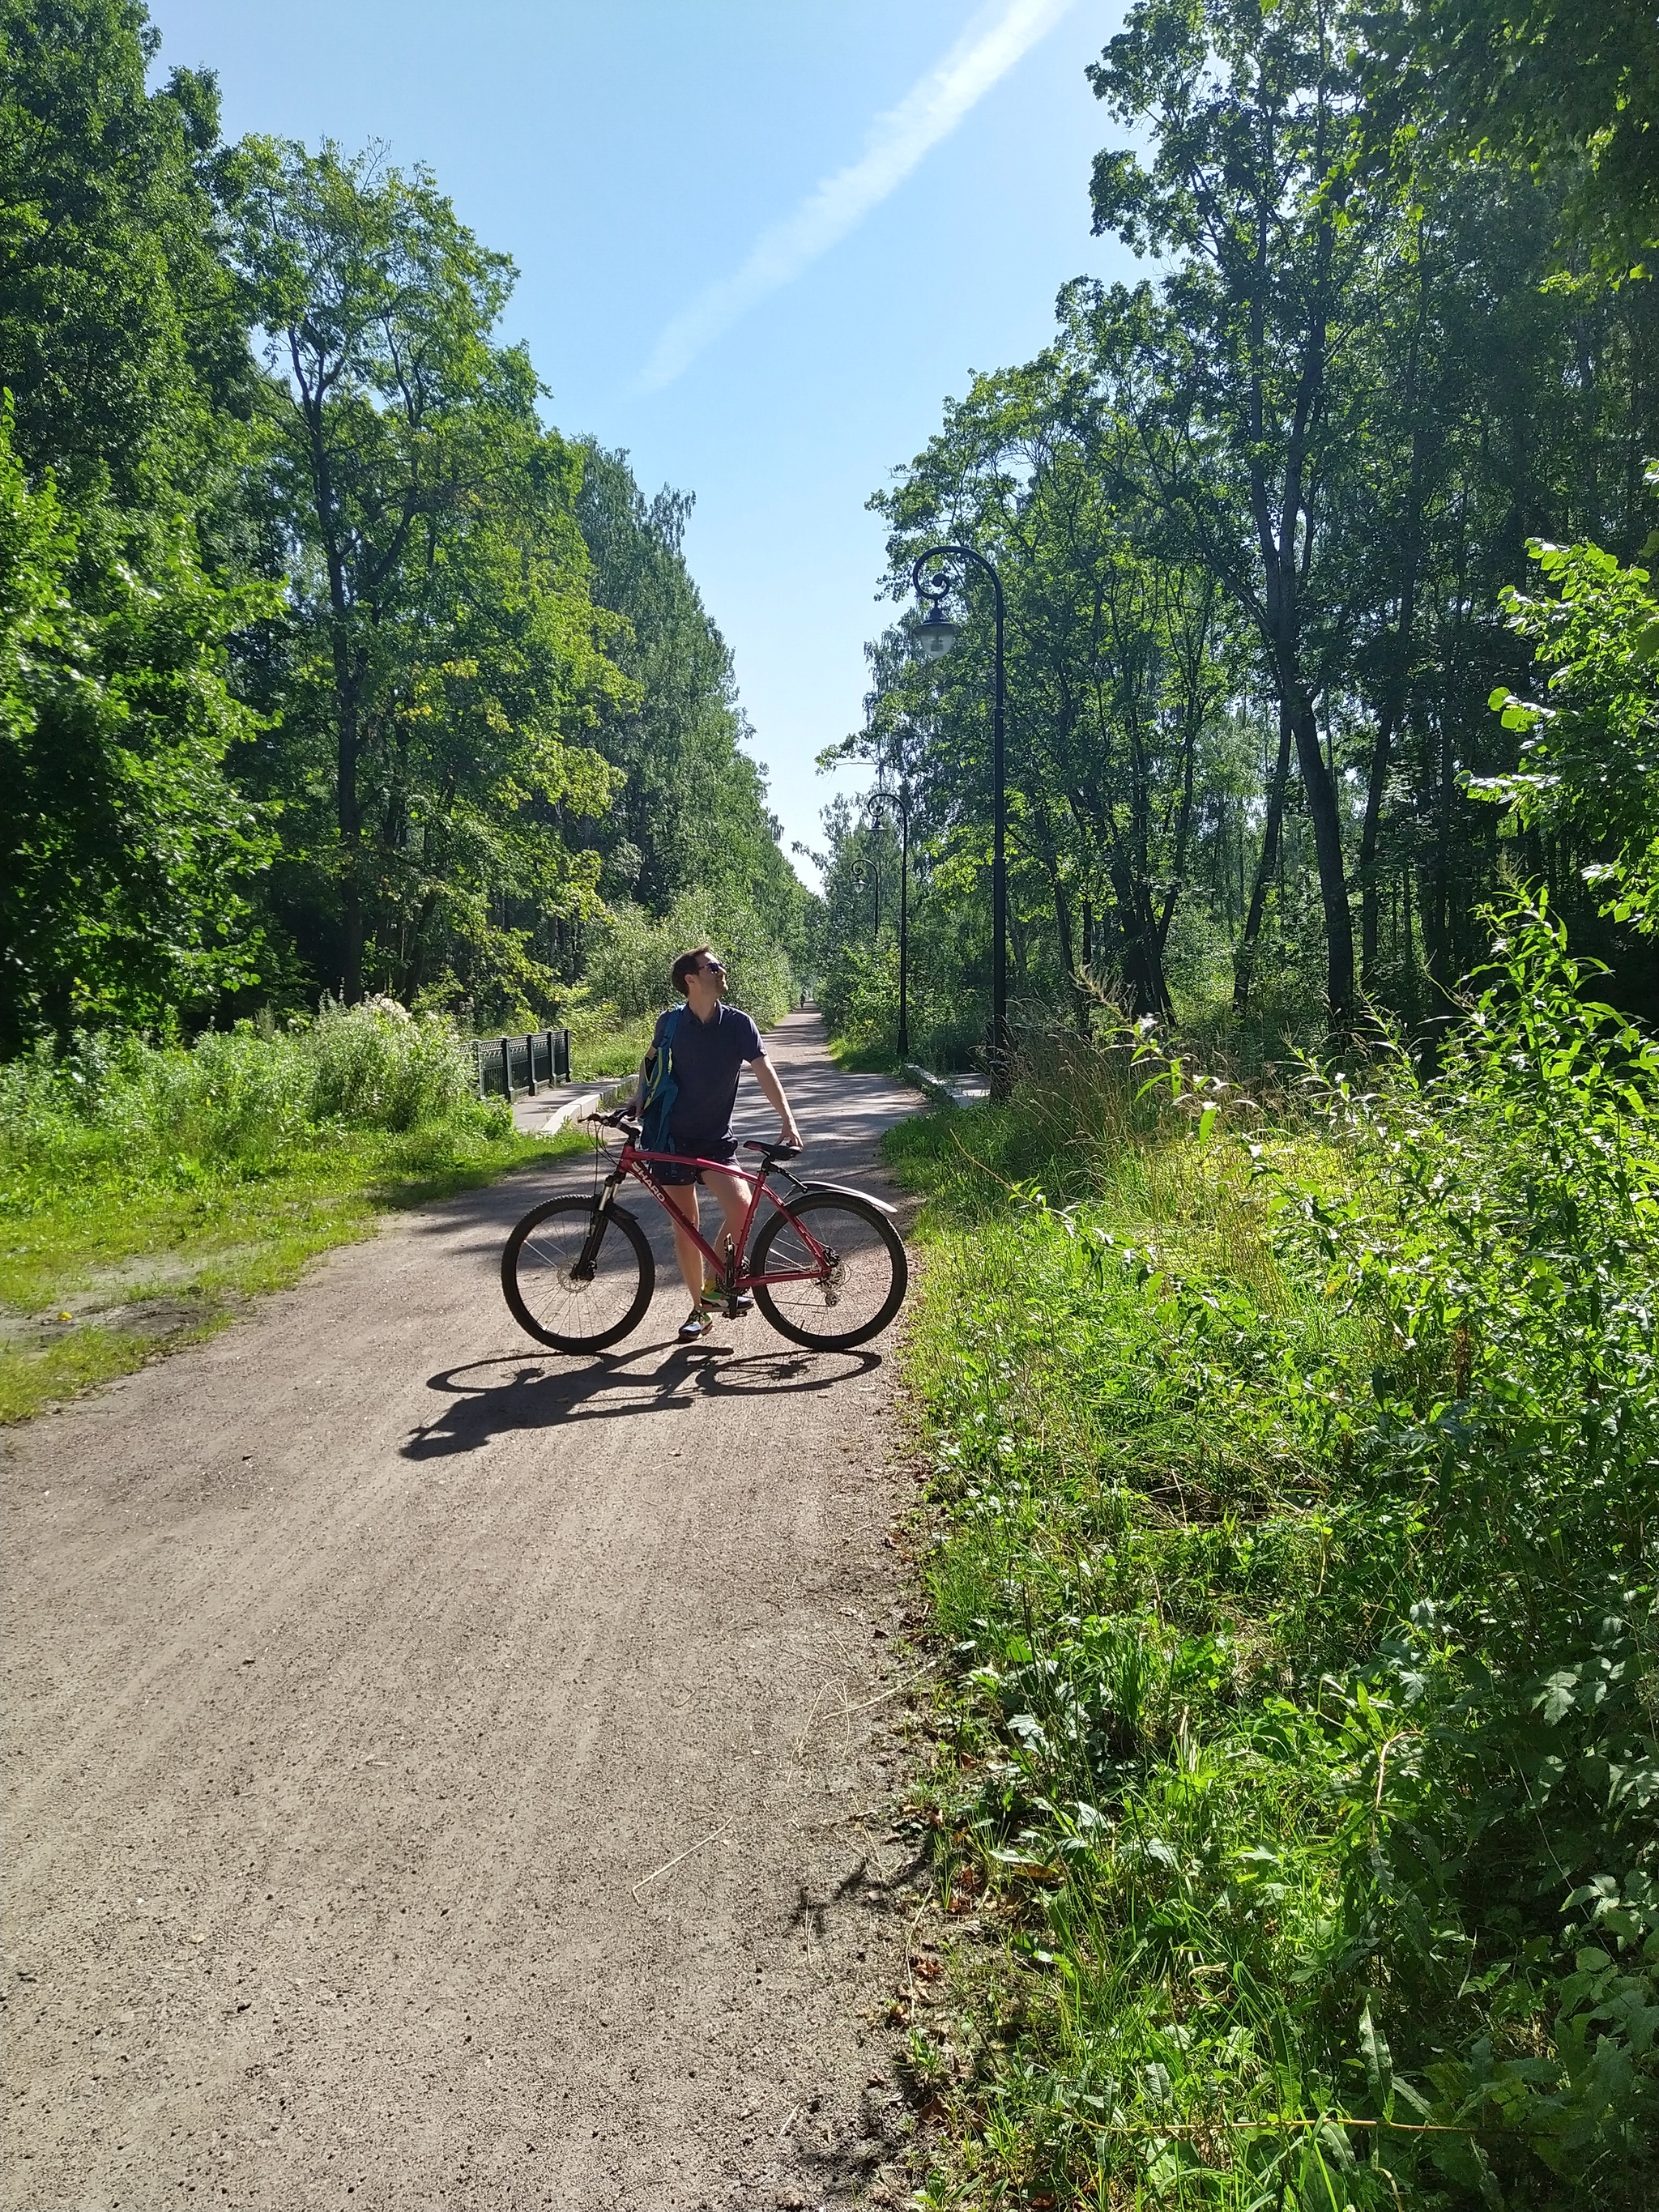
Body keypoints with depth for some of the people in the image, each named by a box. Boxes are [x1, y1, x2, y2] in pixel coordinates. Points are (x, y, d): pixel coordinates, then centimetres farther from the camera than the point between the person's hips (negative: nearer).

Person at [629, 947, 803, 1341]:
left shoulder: (737, 1023, -6)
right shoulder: (670, 1022, -3)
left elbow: (763, 1070, -12)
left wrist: (787, 1119, -23)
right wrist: (639, 1098, 2)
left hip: (716, 1138, 0)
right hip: (672, 1137, 0)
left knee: (740, 1205, -22)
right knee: (684, 1228, 4)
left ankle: (716, 1284, 0)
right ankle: (699, 1309, 19)